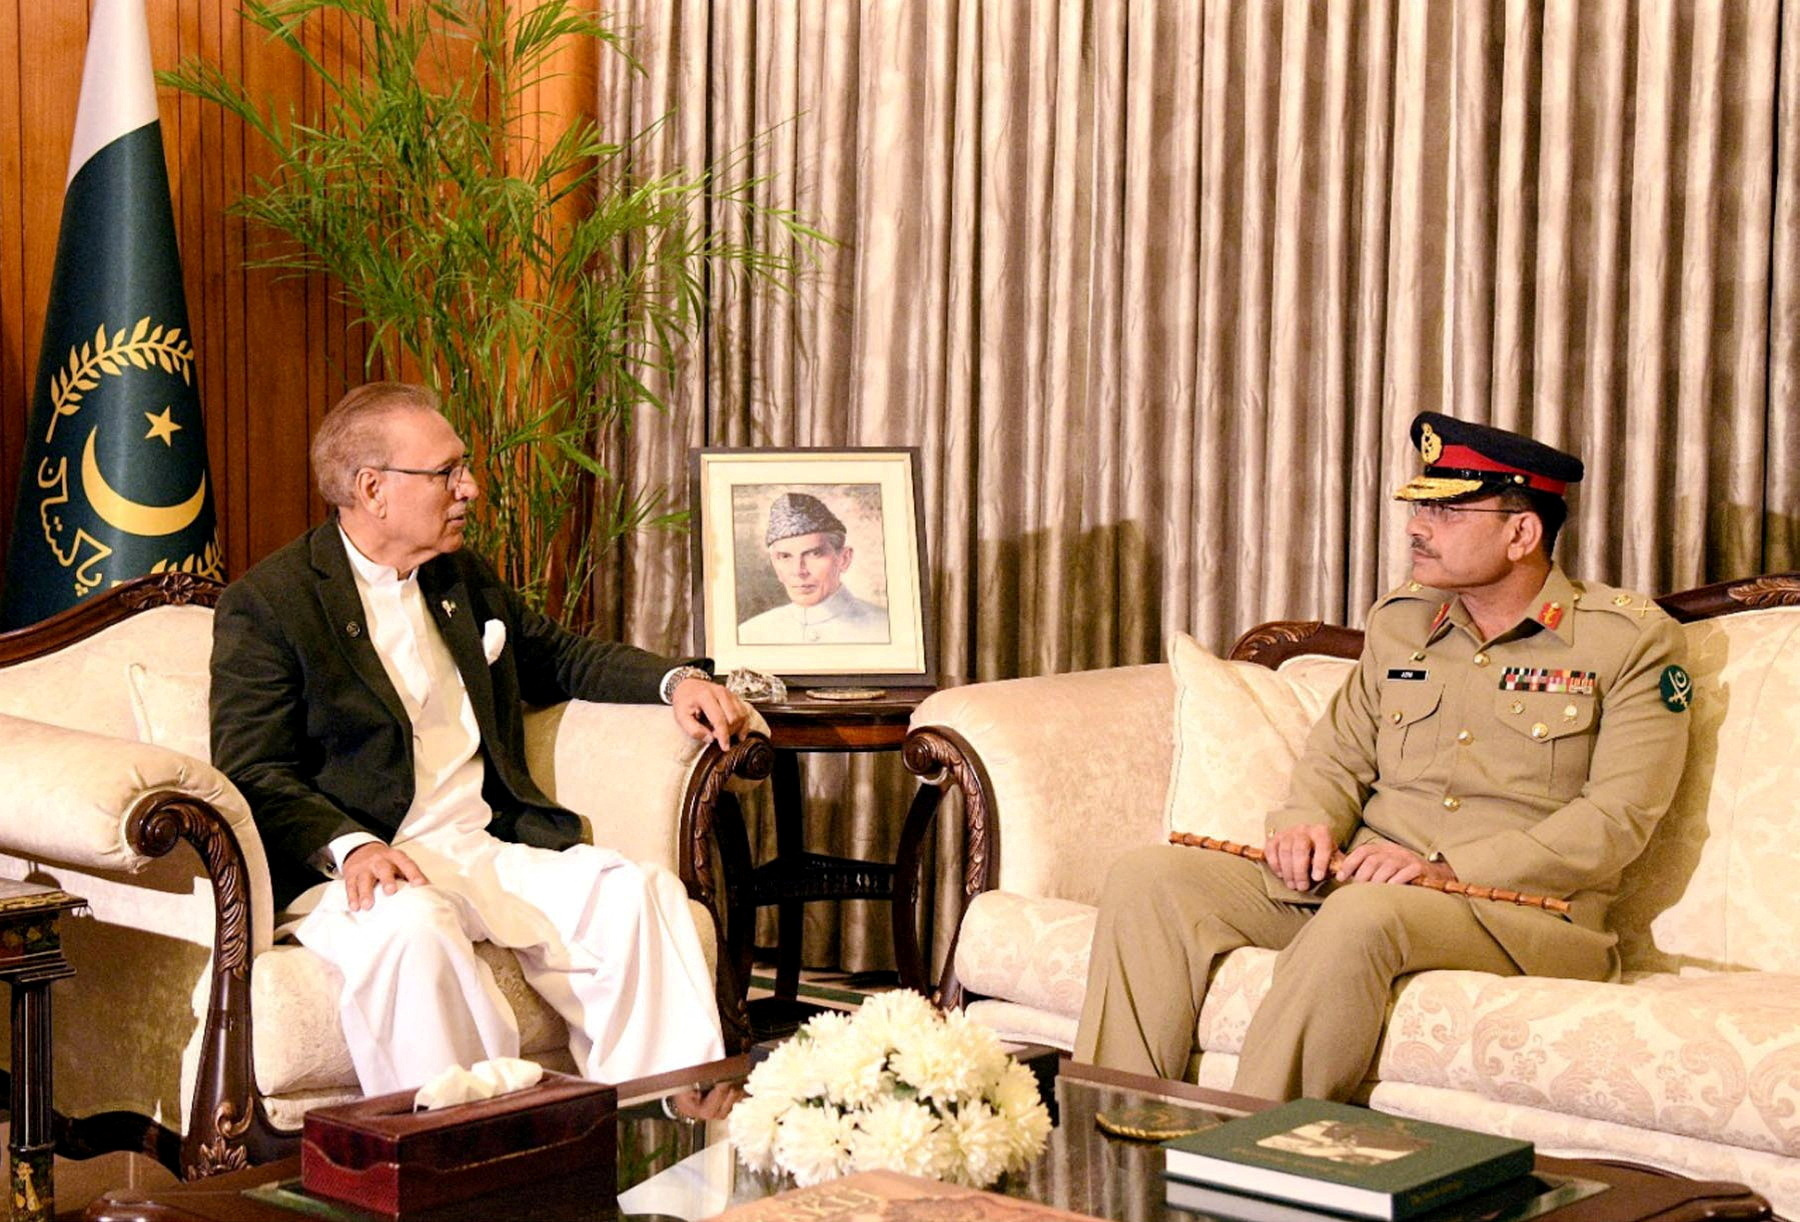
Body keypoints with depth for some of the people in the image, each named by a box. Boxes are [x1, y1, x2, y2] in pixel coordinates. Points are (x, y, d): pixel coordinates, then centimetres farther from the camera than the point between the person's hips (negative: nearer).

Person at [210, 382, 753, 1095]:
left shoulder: (464, 579, 21)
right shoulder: (265, 604, -1)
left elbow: (561, 659, 34)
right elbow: (253, 773, -7)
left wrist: (675, 681, 15)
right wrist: (351, 847, -26)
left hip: (486, 850, 6)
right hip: (355, 868, -6)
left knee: (642, 892, -19)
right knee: (413, 925, -39)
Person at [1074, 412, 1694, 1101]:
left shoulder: (1633, 640, 0)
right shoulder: (1399, 620, 17)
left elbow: (1615, 822, -9)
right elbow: (1337, 760, 21)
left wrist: (1448, 867, -19)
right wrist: (1308, 824, -4)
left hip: (1525, 911, -5)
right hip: (1352, 883, 6)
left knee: (1364, 915, -39)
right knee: (1149, 878, -15)